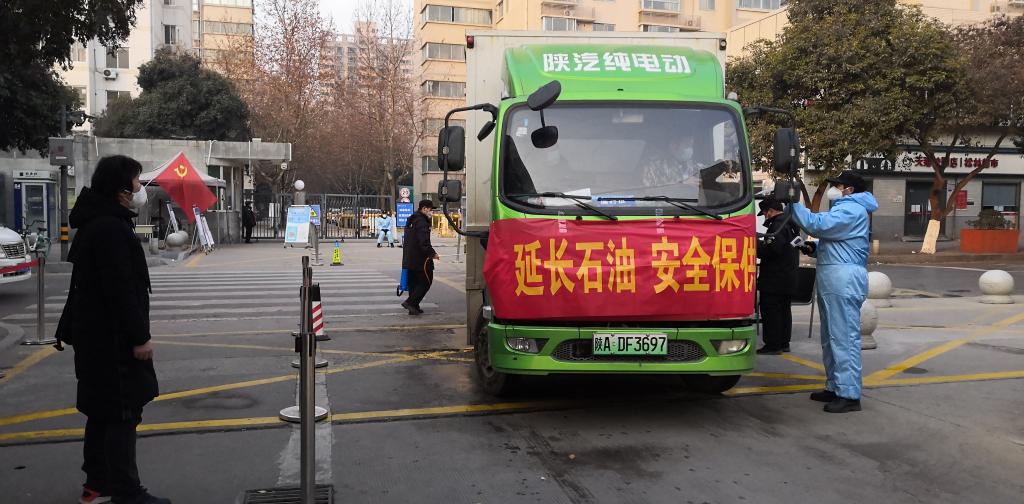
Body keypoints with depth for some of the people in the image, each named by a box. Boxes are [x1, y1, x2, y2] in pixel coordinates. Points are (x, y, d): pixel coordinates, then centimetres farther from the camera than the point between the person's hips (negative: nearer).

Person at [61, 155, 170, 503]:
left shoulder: (95, 224, 14)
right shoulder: (111, 229, -20)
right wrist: (139, 338, -20)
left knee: (103, 410, 18)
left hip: (96, 335, 11)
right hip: (113, 339, -11)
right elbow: (121, 290, -24)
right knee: (123, 413, -5)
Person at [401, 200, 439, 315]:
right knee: (426, 282, -2)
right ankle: (410, 302, -10)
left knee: (413, 283, 14)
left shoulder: (411, 221, 16)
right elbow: (424, 242, -24)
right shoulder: (421, 222, -16)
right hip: (420, 259, -10)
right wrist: (432, 254, -15)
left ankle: (414, 308, 15)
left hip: (409, 259, 10)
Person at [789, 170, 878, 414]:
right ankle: (835, 387, 24)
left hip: (844, 280, -11)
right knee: (832, 337, 15)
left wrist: (794, 203, -14)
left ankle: (849, 395, -9)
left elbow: (817, 224, -21)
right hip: (833, 280, 11)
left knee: (844, 337, -10)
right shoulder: (844, 209, 25)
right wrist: (813, 247, 10)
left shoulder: (851, 210, -10)